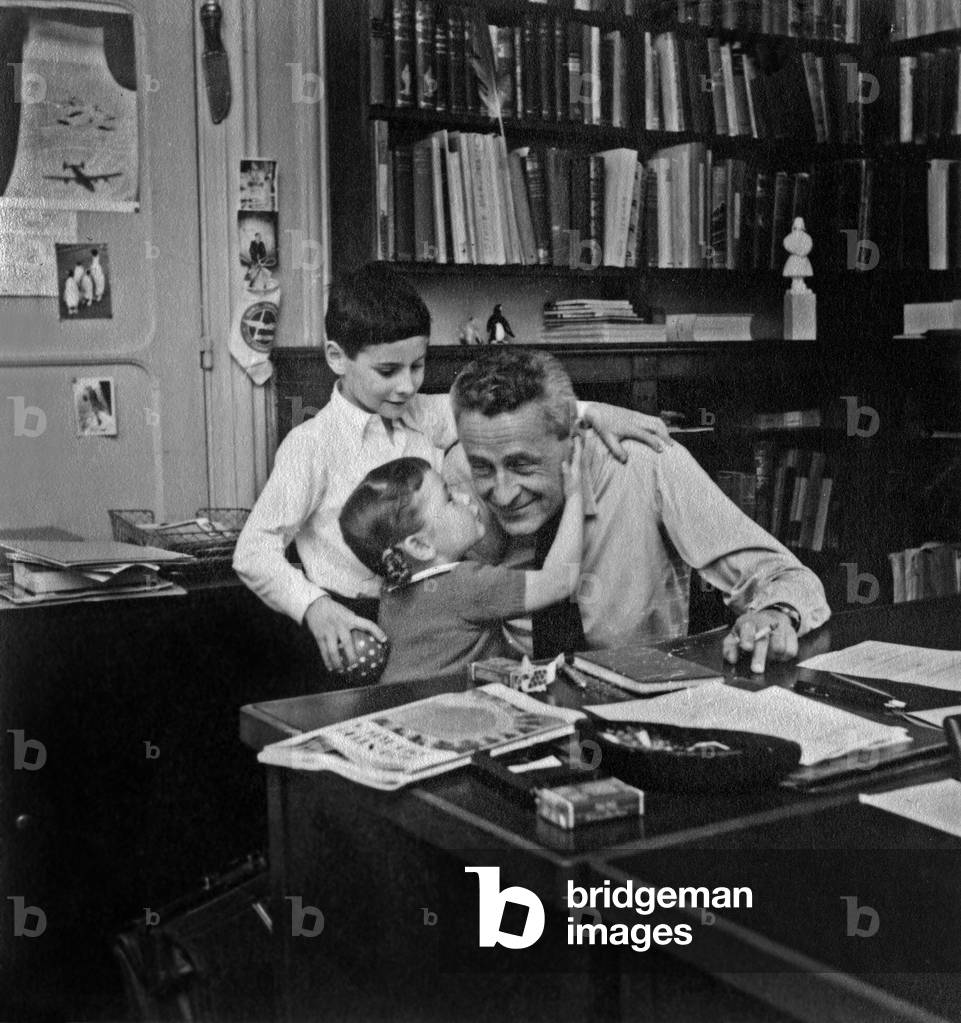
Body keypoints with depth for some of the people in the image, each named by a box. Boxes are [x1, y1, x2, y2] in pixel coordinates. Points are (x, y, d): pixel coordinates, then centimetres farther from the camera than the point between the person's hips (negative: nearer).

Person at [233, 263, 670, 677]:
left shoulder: (426, 417, 8)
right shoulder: (311, 445, -7)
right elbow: (254, 553, -8)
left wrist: (593, 412, -10)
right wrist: (314, 606, -24)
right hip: (356, 626, -5)